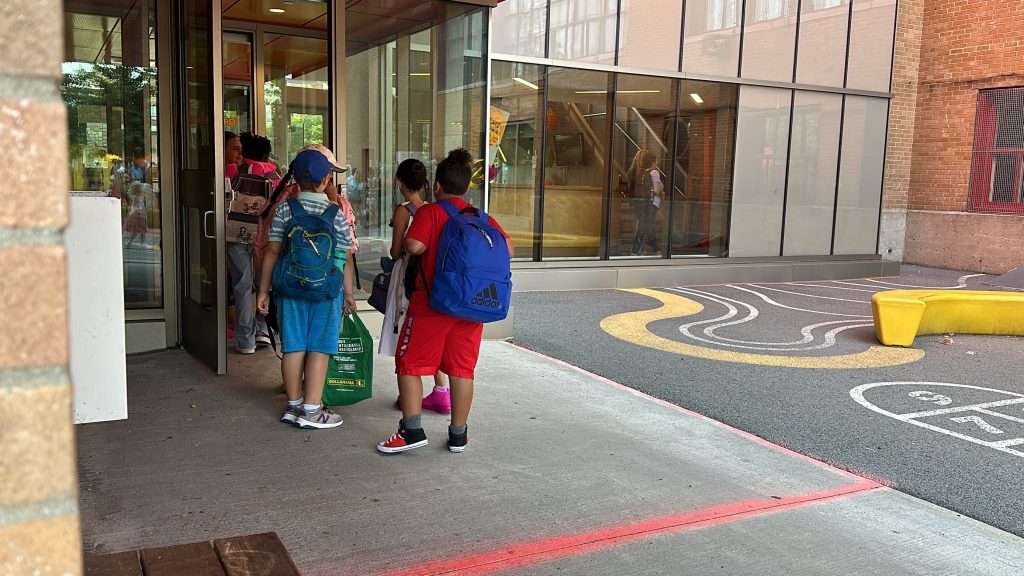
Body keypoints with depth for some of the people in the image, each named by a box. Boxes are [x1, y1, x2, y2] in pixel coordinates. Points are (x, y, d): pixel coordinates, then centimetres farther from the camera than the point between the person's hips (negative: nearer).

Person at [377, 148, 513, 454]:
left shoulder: (429, 212, -5)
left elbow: (413, 245, -19)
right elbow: (507, 248, 4)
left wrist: (432, 245, 2)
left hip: (431, 302, -4)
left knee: (409, 363, 7)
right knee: (462, 368, 10)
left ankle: (412, 430, 4)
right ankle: (458, 434, 17)